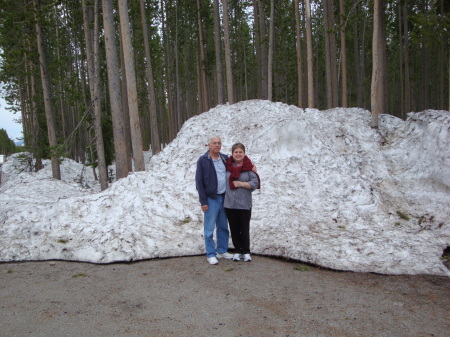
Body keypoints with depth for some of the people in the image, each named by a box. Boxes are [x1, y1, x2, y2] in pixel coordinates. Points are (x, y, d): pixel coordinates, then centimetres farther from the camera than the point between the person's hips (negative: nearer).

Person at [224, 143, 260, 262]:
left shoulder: (249, 167, -4)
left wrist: (241, 183, -13)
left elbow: (255, 183, -8)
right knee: (234, 229, 10)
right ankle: (237, 250, 24)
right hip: (229, 203, 2)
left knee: (244, 229, 5)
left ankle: (246, 251, 21)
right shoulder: (228, 166, 4)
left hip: (244, 204, -2)